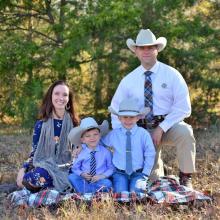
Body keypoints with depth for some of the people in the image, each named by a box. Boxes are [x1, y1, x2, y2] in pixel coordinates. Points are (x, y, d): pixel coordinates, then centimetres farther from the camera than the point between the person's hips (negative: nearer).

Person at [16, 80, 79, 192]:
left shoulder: (73, 123, 7)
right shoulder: (41, 124, 6)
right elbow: (35, 151, 7)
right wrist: (23, 169, -8)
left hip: (65, 169, -2)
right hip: (44, 165, 2)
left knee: (39, 176, -37)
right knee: (26, 179, -34)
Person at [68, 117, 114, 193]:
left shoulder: (105, 152, -1)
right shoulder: (81, 154, 0)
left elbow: (111, 168, 4)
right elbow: (75, 168, 11)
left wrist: (102, 176, -13)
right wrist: (81, 174, -10)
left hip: (100, 181, -1)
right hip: (84, 182, 1)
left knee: (107, 183, -34)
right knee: (71, 177, -25)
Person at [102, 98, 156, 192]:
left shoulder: (143, 134, -3)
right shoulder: (113, 134, 2)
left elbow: (150, 155, 1)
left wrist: (145, 174, -2)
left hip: (138, 174, -1)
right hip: (120, 173, 1)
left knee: (135, 192, -24)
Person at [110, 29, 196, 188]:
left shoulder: (171, 75, -4)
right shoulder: (128, 80, 4)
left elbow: (183, 107, -10)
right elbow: (116, 109, 11)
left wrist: (162, 128, -19)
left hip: (169, 125, -2)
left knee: (185, 132, -36)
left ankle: (186, 179, -18)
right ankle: (157, 168, 37)